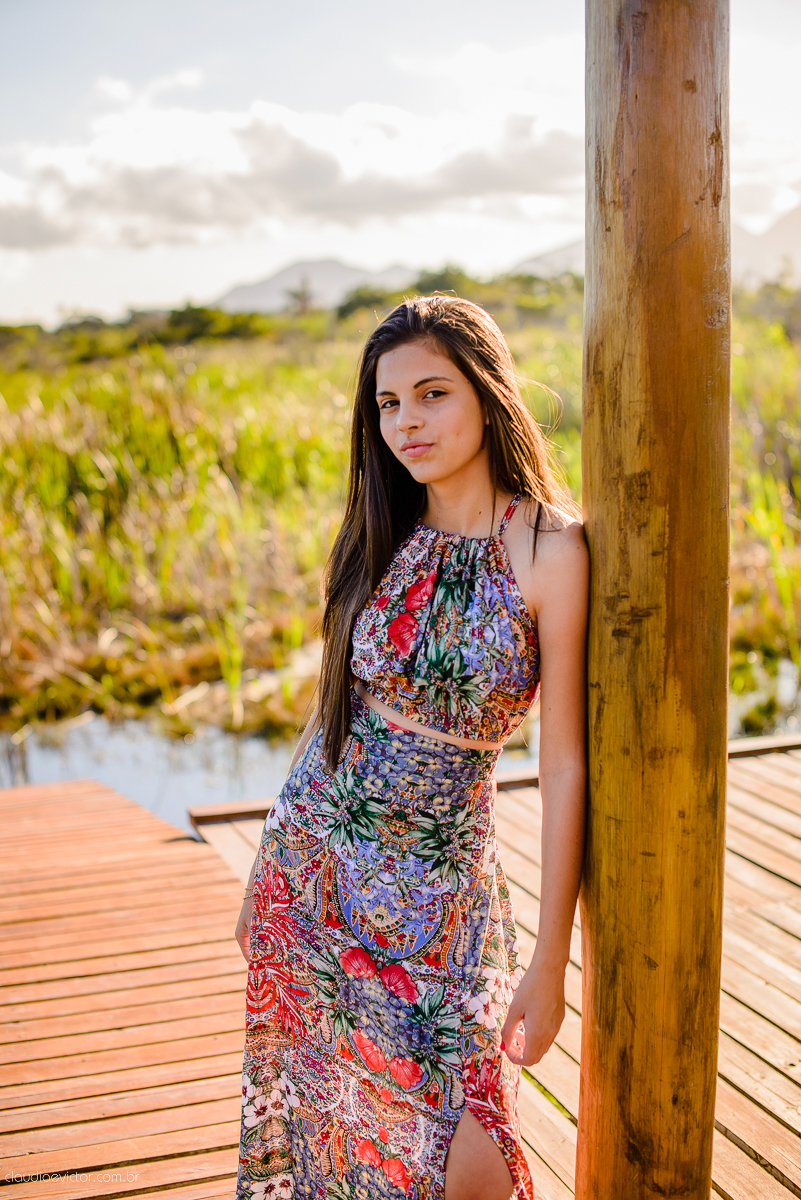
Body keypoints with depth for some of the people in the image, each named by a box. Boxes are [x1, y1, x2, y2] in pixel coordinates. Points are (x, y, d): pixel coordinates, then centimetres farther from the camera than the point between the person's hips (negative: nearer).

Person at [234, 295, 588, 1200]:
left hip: (438, 888, -4)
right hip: (309, 861, 4)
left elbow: (564, 764, -11)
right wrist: (264, 884, 13)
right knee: (321, 1121, 15)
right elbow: (334, 709, 9)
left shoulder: (550, 549, -13)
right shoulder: (379, 536, 1)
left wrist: (551, 958, -9)